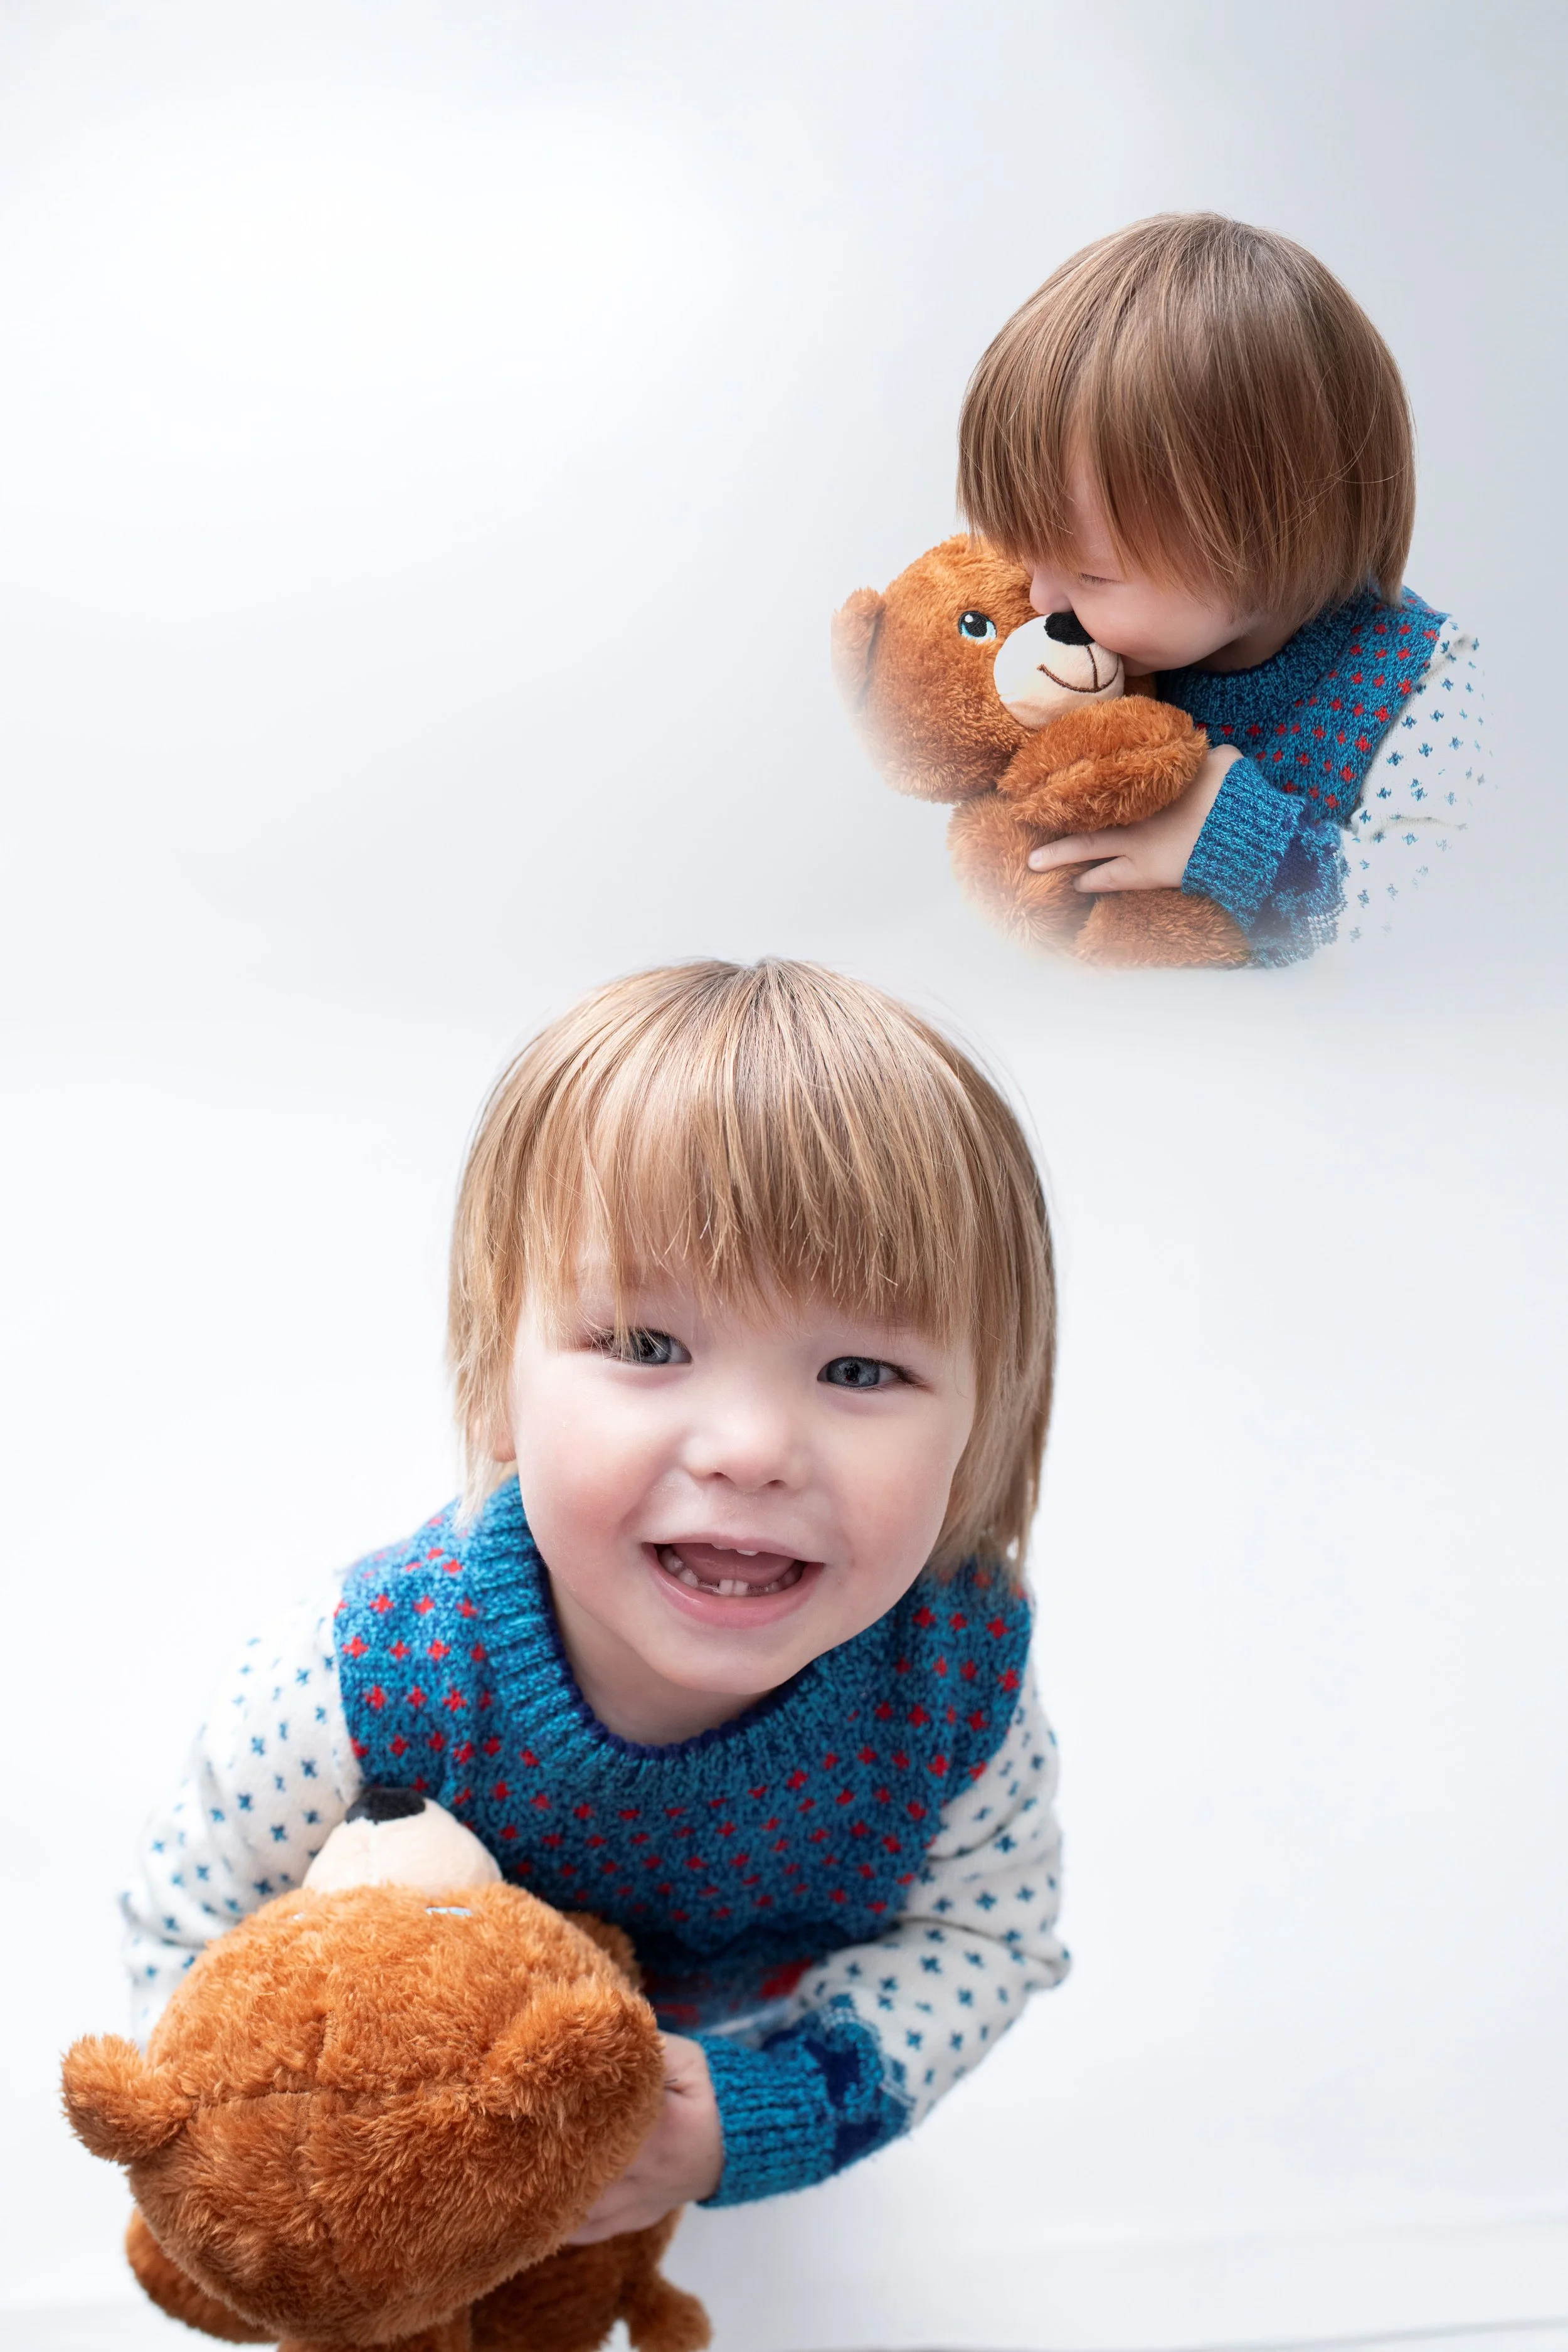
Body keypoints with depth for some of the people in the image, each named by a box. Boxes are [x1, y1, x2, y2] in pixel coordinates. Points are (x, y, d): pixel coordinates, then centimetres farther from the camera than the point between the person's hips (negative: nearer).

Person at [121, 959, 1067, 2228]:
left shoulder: (962, 1670, -37)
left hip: (734, 2035, 2)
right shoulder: (362, 1692, -42)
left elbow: (990, 1934, -18)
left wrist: (761, 2115, -32)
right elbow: (188, 1930, -22)